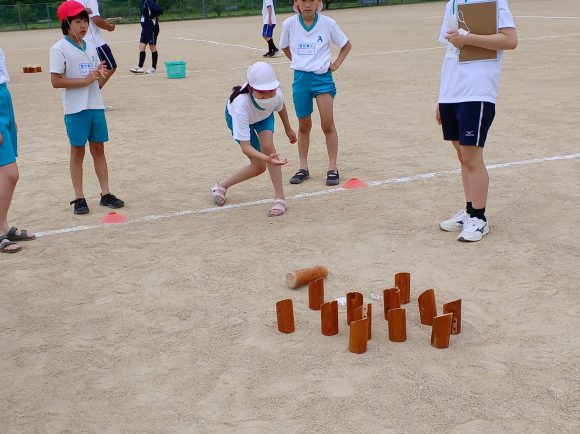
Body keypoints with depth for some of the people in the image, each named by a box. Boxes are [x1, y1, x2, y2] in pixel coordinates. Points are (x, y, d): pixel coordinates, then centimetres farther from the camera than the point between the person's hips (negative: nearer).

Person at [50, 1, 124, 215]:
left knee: (98, 149, 10)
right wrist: (86, 79, -19)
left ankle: (105, 194, 16)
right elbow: (56, 81, -15)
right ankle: (79, 198, 11)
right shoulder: (59, 49, -9)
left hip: (96, 106, 5)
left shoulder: (90, 47, 10)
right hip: (76, 109, -5)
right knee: (78, 151, 3)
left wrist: (100, 75, -7)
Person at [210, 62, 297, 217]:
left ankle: (280, 199, -16)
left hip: (264, 116, 3)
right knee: (259, 166, -3)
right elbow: (245, 147, -46)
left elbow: (281, 107, -8)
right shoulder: (241, 104, -47)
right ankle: (221, 186, 22)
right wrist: (268, 159, -62)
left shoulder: (276, 94, -37)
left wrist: (288, 129, 7)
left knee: (267, 146, -25)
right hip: (237, 118, -2)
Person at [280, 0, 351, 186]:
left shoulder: (328, 23, -7)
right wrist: (298, 62, 8)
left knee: (328, 124, -5)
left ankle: (332, 168, 3)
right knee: (304, 125, 10)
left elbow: (346, 44, 7)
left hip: (322, 77, -2)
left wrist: (336, 64, -2)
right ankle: (303, 168, 20)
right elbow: (285, 47, 16)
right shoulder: (289, 24, -3)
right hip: (301, 78, 2)